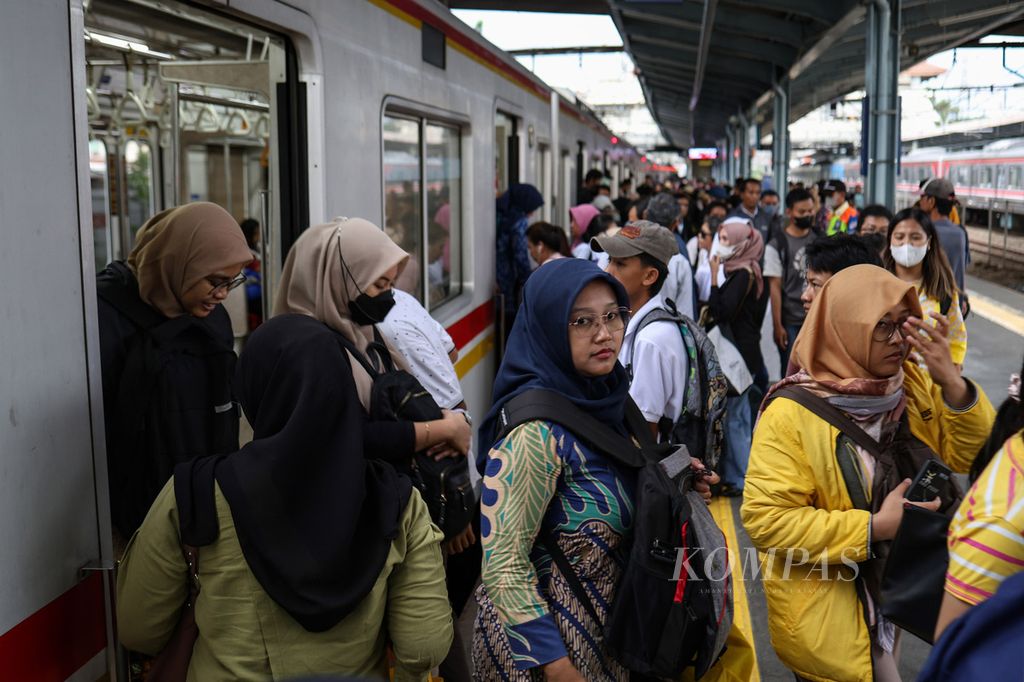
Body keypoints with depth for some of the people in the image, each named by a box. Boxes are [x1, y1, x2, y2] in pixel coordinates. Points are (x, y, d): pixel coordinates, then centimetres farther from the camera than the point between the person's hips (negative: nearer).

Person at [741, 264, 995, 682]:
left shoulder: (912, 387, -3)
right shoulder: (792, 415, -23)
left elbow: (969, 455, -3)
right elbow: (765, 521, -25)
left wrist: (952, 382, -19)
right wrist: (874, 527, -27)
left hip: (898, 589, 6)